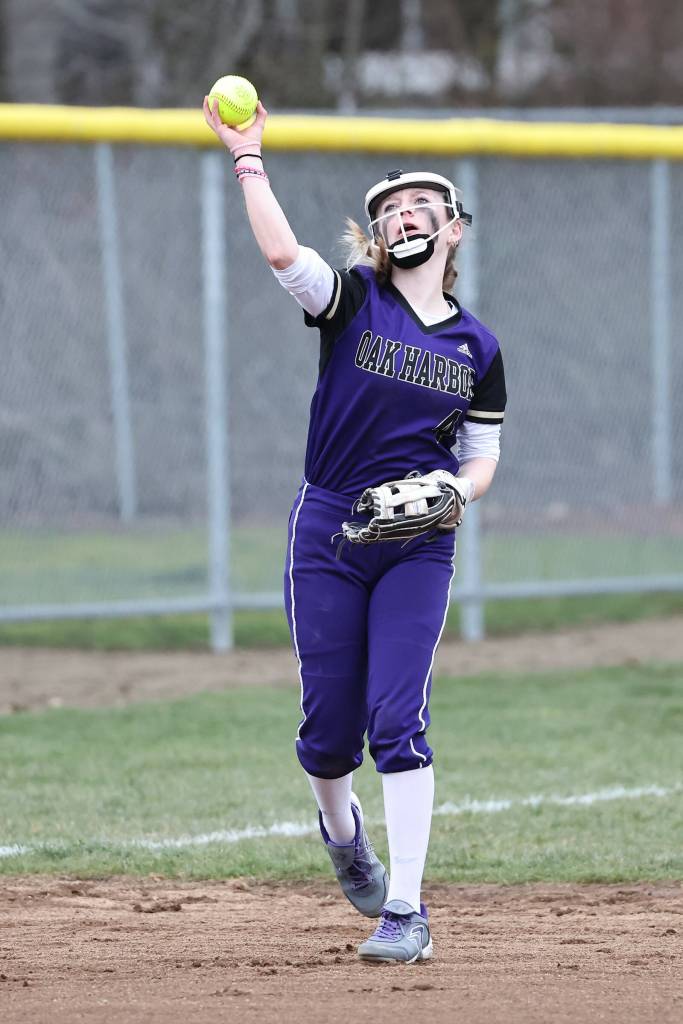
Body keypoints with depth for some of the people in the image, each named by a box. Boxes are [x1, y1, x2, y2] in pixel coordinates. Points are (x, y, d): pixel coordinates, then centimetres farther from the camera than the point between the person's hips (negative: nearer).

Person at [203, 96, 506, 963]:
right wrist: (247, 158, -22)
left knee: (397, 718, -11)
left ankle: (405, 910, -8)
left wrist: (459, 490, -10)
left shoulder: (476, 347, 7)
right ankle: (341, 830, 38)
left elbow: (482, 455, 12)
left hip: (420, 544, 0)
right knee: (329, 727, 3)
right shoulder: (352, 302, 0)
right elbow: (282, 253, -20)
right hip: (328, 533, 0)